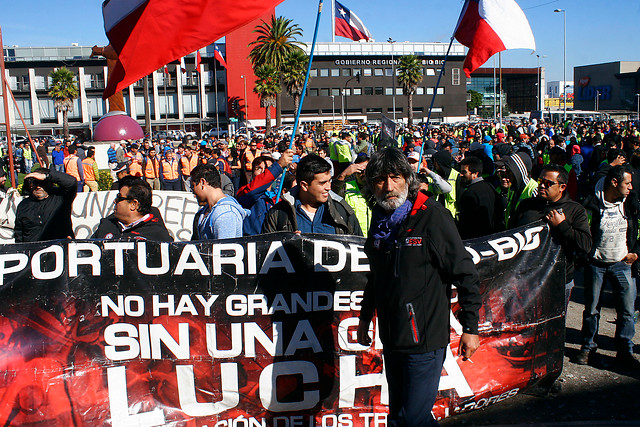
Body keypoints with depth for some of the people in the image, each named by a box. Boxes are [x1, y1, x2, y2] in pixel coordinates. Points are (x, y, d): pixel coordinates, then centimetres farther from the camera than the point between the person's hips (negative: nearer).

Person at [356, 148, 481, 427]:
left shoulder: (432, 215, -13)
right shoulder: (380, 219, 7)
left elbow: (464, 273, -11)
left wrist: (470, 327, -11)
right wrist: (365, 317, 22)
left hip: (425, 339, -7)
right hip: (391, 338, 7)